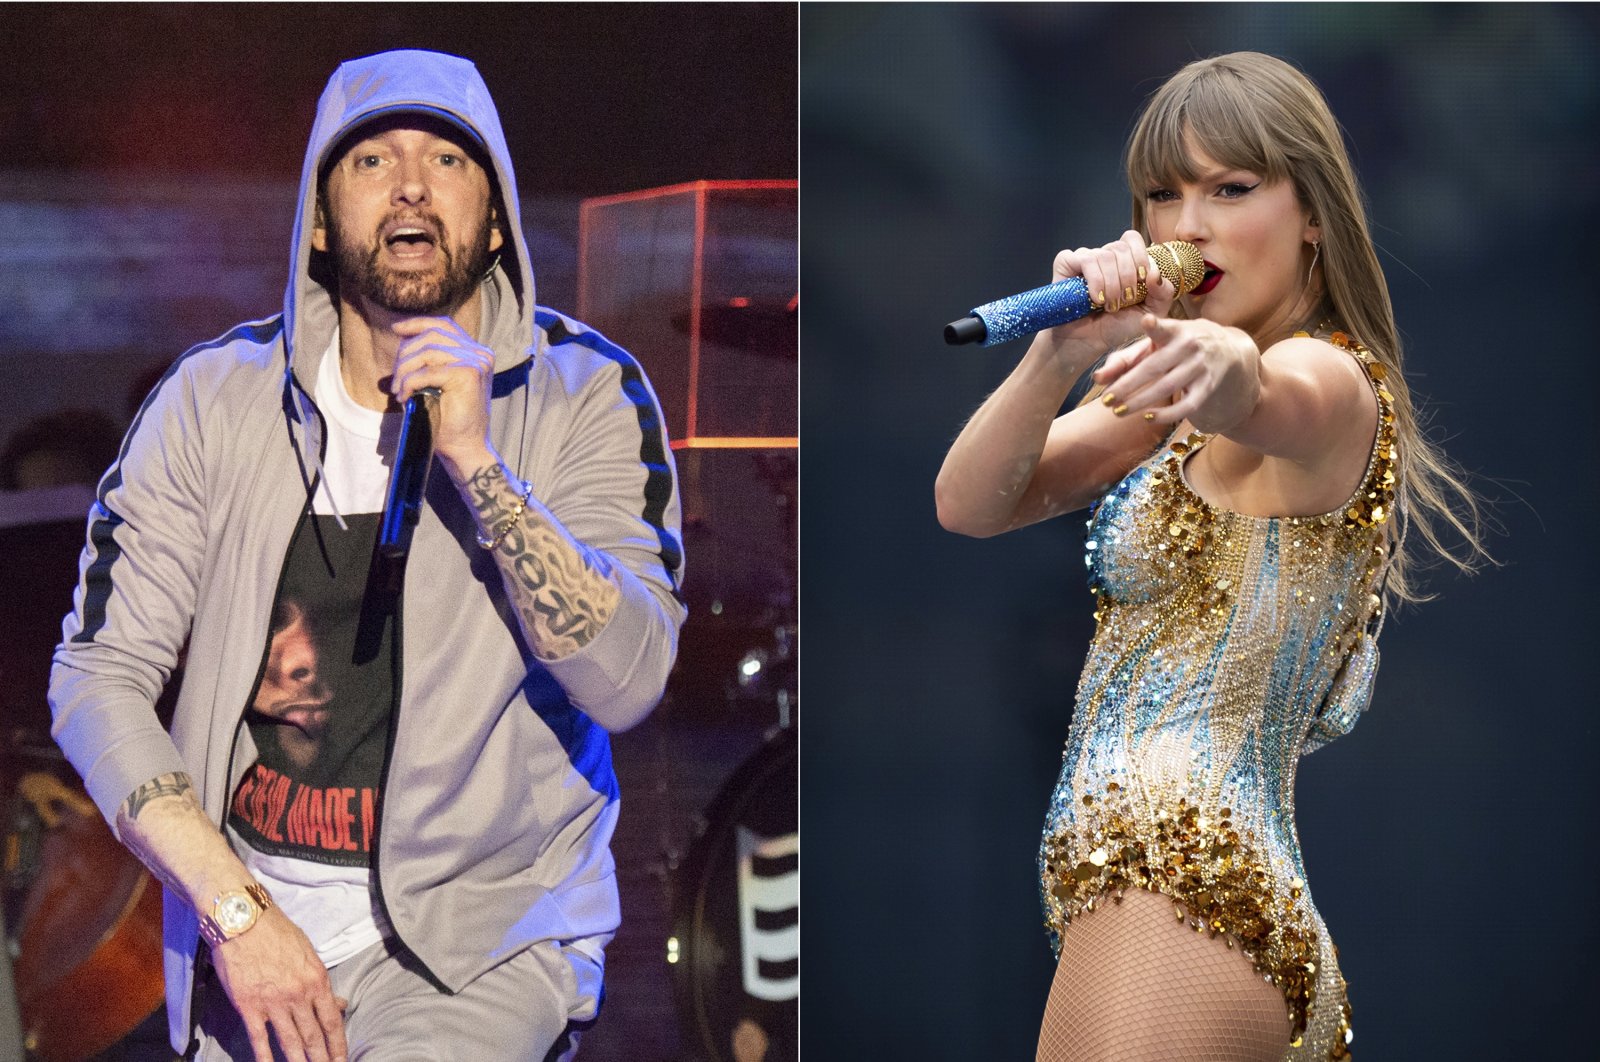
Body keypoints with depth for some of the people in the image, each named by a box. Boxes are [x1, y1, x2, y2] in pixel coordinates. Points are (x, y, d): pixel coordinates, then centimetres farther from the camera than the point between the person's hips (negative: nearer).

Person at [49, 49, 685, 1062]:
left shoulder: (583, 395, -2)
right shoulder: (217, 397, 1)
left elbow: (627, 682, -13)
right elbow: (97, 678, -2)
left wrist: (476, 460, -22)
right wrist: (236, 913, -12)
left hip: (485, 937, -2)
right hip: (247, 915, 2)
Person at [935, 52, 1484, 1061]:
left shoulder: (1332, 382, -5)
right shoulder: (1171, 417, 20)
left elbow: (1268, 402, -31)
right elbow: (970, 506, 8)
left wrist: (1225, 363, -55)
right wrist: (1062, 353, -10)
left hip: (1171, 899, -9)